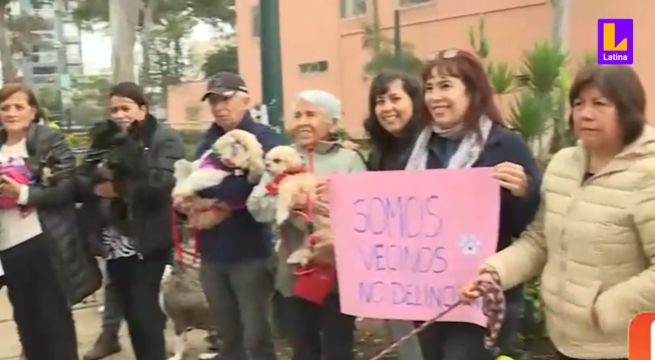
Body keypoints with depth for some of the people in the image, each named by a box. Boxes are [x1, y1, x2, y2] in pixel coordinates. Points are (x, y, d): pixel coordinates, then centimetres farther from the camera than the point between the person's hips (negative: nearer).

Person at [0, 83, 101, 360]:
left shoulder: (49, 142, -5)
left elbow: (67, 188, -13)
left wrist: (23, 193, -21)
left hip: (46, 244, -5)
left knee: (55, 319, 5)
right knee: (26, 321, 17)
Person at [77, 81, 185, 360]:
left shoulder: (165, 139, -5)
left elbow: (162, 183, -21)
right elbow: (81, 180, 5)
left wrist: (119, 187, -22)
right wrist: (96, 187, -15)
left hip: (147, 242, -5)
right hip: (115, 243, 6)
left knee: (143, 312, -5)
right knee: (131, 313, 14)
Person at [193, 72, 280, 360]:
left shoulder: (265, 139, -6)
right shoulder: (207, 142, 14)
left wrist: (233, 206, -21)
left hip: (251, 253, -6)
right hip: (212, 253, 6)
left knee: (256, 337, 1)